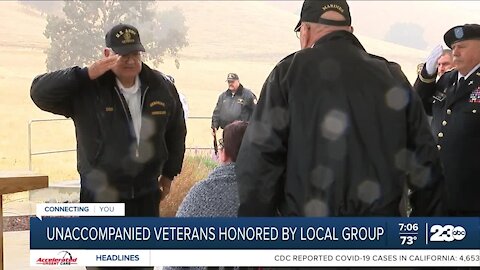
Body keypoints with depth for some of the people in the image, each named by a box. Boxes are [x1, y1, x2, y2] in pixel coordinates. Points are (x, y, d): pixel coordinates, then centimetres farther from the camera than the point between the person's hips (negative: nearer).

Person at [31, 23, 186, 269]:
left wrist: (169, 173, 17)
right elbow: (40, 92, -22)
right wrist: (85, 74, -29)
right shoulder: (86, 89, -13)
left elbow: (176, 131, 14)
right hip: (100, 197, -4)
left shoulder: (161, 88, -1)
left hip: (146, 196, 4)